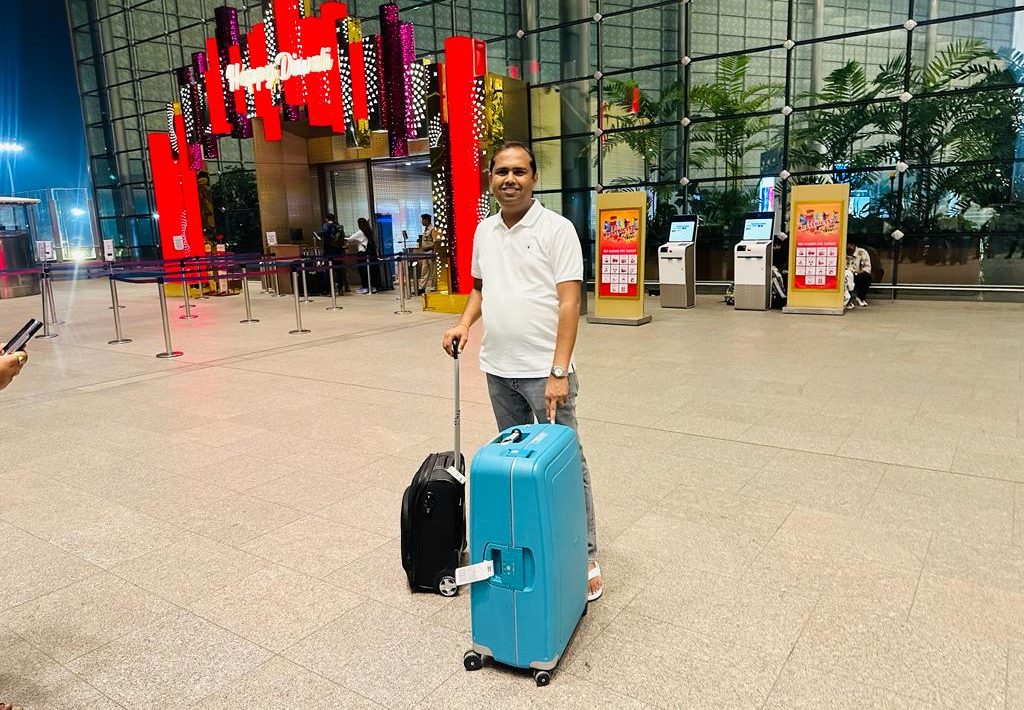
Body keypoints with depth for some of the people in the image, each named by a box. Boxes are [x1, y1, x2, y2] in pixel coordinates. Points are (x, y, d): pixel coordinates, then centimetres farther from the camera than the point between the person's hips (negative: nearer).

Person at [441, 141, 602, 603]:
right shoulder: (484, 231, 10)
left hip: (543, 370, -6)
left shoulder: (557, 229, -10)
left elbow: (568, 304, -15)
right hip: (498, 368, 6)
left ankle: (585, 557, 11)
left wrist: (558, 372, -21)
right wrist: (465, 323, 2)